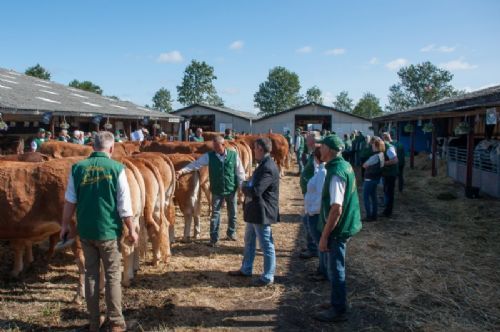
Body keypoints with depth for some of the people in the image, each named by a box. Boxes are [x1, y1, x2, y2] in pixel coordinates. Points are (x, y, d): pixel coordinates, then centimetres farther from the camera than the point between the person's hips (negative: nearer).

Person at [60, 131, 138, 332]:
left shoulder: (78, 168, -2)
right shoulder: (116, 168, -10)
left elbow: (70, 201, 3)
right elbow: (124, 205, -9)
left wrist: (65, 225, 16)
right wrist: (131, 230, 1)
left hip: (85, 231, 3)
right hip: (109, 231, -3)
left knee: (91, 274, 14)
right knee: (113, 275, 8)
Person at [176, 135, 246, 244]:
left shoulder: (234, 155, -7)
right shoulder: (209, 156, -6)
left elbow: (240, 172, -2)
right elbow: (196, 164, -10)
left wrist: (242, 187, -2)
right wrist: (182, 170, -21)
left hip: (231, 190, 0)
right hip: (216, 191, 0)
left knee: (232, 213, 15)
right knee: (215, 214, 3)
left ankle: (231, 233, 34)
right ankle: (214, 238, 11)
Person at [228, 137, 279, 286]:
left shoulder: (268, 168, -23)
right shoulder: (263, 165, 10)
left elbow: (255, 191, -28)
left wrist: (244, 187, -10)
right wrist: (247, 186, 0)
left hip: (262, 213, -11)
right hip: (253, 211, 11)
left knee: (266, 245, 3)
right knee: (249, 241, 22)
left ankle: (268, 276, 16)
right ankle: (246, 269, 37)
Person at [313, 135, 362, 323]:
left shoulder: (336, 173, -24)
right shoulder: (345, 165, 4)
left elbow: (336, 210, -27)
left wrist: (324, 236, -21)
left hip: (338, 229, -9)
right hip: (344, 226, 9)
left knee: (336, 270, 5)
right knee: (336, 268, 21)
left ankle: (338, 310, 19)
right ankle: (338, 303, 35)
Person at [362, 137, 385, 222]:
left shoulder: (375, 156, -25)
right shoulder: (381, 154, 2)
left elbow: (364, 165, -14)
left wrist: (367, 165, 4)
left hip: (370, 179, -9)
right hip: (376, 178, 9)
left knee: (366, 197, 0)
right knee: (373, 196, 16)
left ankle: (369, 216, 1)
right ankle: (374, 215, 22)